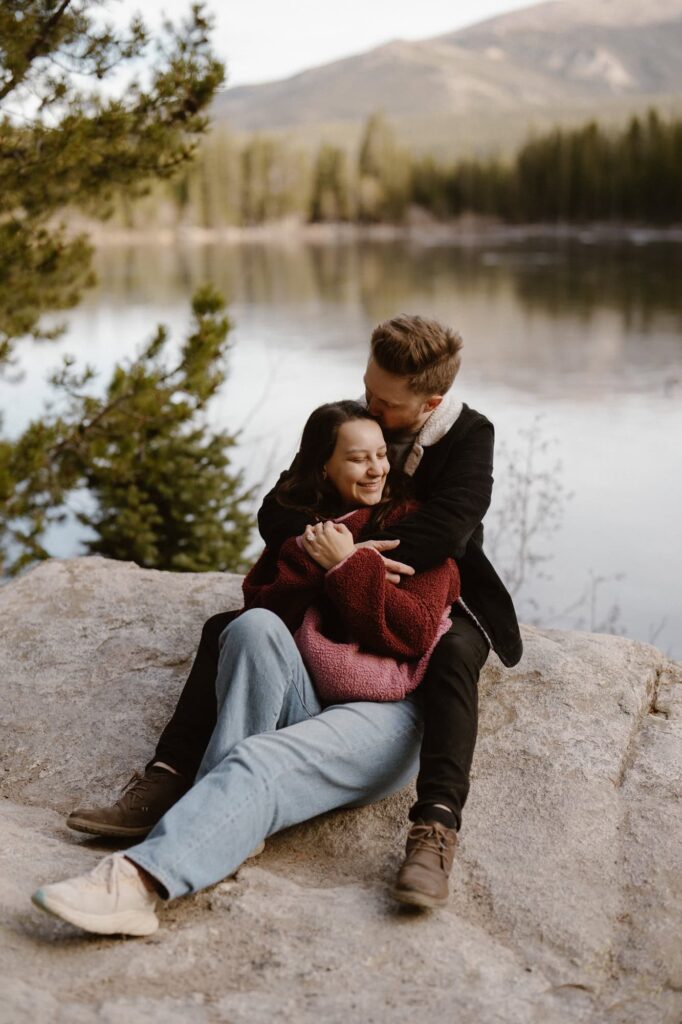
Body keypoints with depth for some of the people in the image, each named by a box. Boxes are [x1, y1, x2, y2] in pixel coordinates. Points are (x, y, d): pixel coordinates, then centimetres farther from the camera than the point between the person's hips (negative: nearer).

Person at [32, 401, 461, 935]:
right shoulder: (303, 525, 17)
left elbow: (414, 635, -8)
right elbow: (260, 604, 4)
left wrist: (347, 565, -13)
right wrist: (308, 556, -11)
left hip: (385, 715, -4)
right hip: (305, 704, 4)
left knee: (259, 763, -32)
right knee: (256, 626, -27)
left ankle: (139, 882, -48)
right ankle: (219, 816, -30)